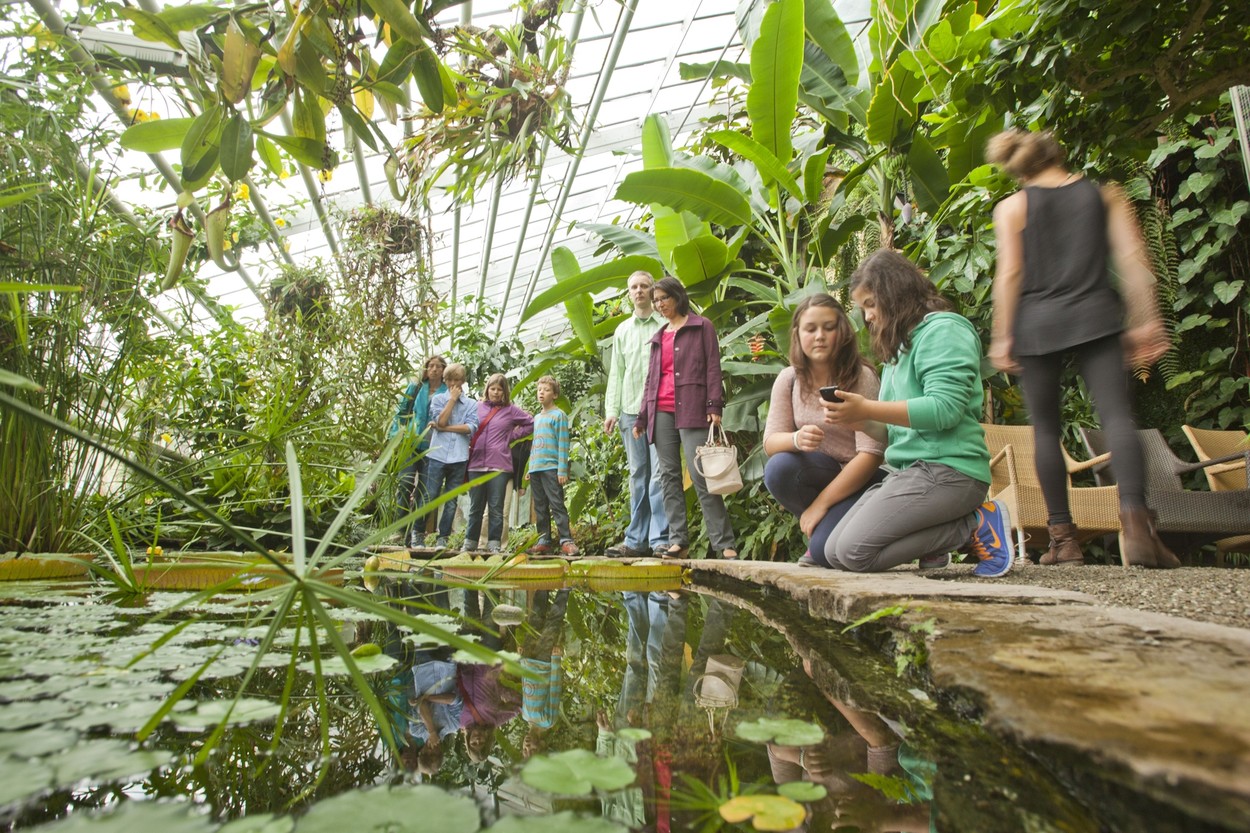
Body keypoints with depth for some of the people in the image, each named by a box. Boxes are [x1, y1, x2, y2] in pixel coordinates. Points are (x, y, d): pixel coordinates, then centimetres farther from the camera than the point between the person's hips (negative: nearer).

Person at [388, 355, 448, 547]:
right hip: (410, 445, 1)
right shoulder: (415, 388, 12)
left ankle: (417, 533, 7)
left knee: (424, 491, 1)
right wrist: (395, 436, 5)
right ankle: (401, 530, 0)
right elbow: (401, 413, 13)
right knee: (405, 486, -7)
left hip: (433, 448, -1)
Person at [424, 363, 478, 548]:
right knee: (429, 497, 0)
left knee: (451, 502, 6)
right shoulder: (438, 399, 9)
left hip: (459, 458, 1)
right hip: (437, 455, -1)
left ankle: (443, 538, 14)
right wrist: (453, 399, -2)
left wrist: (444, 428, -6)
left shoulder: (472, 404, 9)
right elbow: (441, 421, -7)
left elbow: (470, 428, -6)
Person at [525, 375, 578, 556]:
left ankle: (566, 540, -10)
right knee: (540, 507, 8)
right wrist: (530, 468, 18)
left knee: (557, 504, -11)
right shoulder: (536, 418, 20)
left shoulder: (559, 415, -1)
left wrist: (562, 470, -12)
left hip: (551, 468, -7)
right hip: (535, 469, 7)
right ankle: (544, 540, 13)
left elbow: (563, 444, -6)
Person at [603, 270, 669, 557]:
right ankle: (636, 540, 11)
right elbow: (616, 373, 17)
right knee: (638, 474, 7)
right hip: (630, 410, 5)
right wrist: (611, 410, 7)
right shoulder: (622, 331, 18)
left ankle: (661, 539, -6)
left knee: (659, 472, -9)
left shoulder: (666, 325, 4)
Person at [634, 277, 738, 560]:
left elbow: (712, 367, 0)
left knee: (701, 475, -12)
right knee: (669, 476, 2)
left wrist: (714, 406, -11)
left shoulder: (701, 327, 9)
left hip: (691, 409, -6)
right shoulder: (658, 337, 23)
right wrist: (642, 417, 16)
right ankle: (678, 539, 6)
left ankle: (724, 543, -9)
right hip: (660, 412, 6)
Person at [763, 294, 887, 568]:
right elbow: (771, 442, -9)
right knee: (778, 469, -29)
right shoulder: (788, 379, -4)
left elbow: (871, 453, -20)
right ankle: (817, 529, -1)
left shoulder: (862, 378, -16)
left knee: (827, 549, -28)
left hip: (862, 481, -4)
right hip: (821, 472, 4)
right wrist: (797, 440, -33)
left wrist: (821, 503, -22)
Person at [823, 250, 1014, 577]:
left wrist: (867, 408, -20)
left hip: (946, 469, -9)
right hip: (910, 470, 9)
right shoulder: (902, 345, 21)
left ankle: (975, 526, -6)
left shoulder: (943, 330, -6)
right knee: (834, 553, -1)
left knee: (855, 551, -20)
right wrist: (858, 422, 2)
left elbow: (945, 409, -21)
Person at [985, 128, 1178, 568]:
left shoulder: (1011, 207, 7)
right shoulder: (1106, 194, 13)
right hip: (1096, 316, 1)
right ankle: (1135, 518, -26)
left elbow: (1009, 274, -1)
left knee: (1045, 428, 3)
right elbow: (1132, 258, 5)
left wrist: (1002, 337, -1)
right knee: (1116, 414, -6)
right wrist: (1146, 322, 4)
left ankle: (1063, 537, 3)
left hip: (1037, 322, -1)